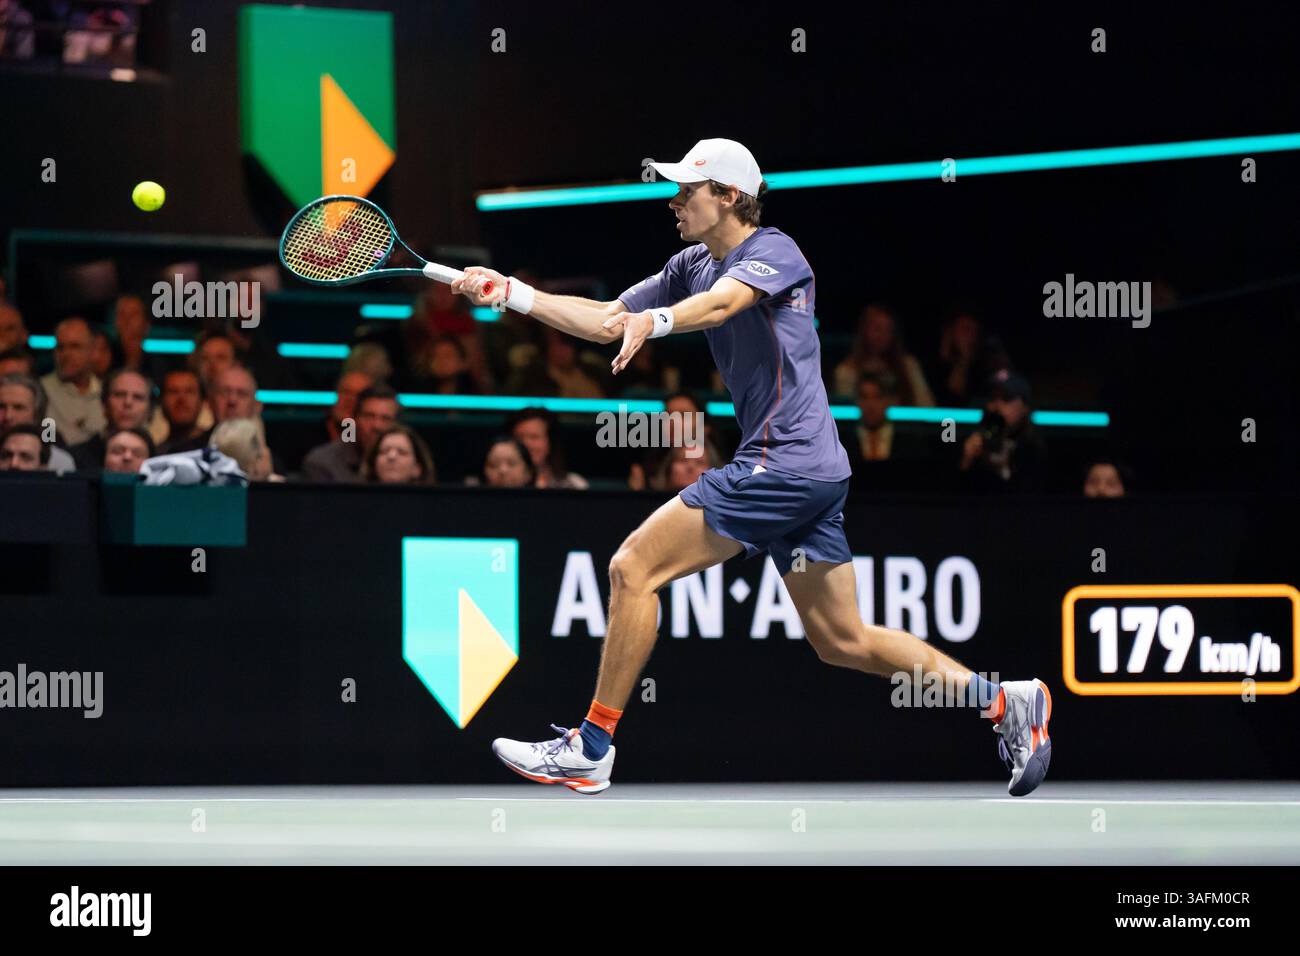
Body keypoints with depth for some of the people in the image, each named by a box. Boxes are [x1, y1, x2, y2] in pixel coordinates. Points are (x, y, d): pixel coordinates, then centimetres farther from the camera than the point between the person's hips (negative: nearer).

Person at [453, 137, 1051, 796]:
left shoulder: (774, 251, -9)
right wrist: (512, 294, 6)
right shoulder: (691, 266, 16)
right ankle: (1004, 702, 14)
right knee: (841, 641, 11)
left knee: (633, 568, -10)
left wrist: (655, 320, -50)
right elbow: (606, 321, 17)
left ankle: (590, 748, -7)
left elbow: (722, 303, -31)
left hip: (785, 463, -10)